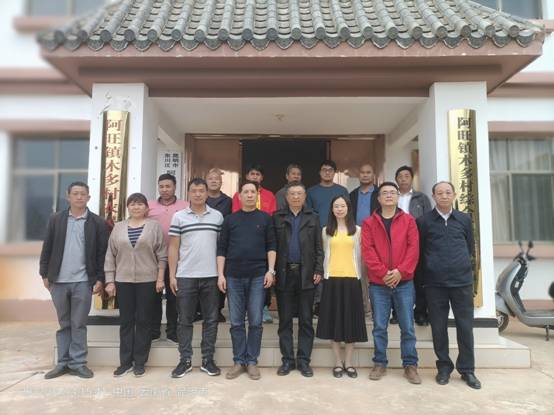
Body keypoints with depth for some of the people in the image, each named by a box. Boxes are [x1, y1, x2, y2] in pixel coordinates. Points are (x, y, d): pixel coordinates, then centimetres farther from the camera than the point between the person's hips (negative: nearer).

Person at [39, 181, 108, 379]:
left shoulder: (98, 222, 0)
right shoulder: (55, 219, 6)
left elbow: (102, 253, -2)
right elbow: (47, 248, 8)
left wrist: (100, 279, -6)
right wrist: (45, 274, 4)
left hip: (83, 281, -2)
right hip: (58, 281, 2)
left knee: (79, 324, 4)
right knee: (64, 324, 12)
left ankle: (78, 363, 13)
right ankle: (63, 362, 21)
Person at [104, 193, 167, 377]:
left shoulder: (154, 226, 0)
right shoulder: (118, 227, 8)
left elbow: (162, 255, -1)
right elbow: (110, 256, 8)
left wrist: (160, 278, -6)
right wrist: (109, 281, 3)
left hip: (147, 280, -2)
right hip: (123, 281, 3)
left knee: (144, 321, 5)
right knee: (126, 321, 8)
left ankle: (140, 362, 15)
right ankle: (125, 362, 19)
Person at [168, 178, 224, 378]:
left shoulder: (218, 216, 5)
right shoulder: (179, 217, 3)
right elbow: (173, 247, 3)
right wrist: (172, 275, -2)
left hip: (211, 276, 1)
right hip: (185, 276, 0)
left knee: (211, 319, 7)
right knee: (185, 320, 7)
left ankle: (208, 360, 19)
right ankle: (185, 360, 19)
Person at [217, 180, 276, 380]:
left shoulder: (265, 218, 5)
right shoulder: (230, 219, 7)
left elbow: (271, 246, 3)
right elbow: (221, 249, 6)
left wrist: (271, 270, -7)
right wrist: (220, 274, -2)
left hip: (258, 276, -1)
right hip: (234, 276, 1)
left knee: (255, 321, 3)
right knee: (236, 322, 6)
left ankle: (252, 361, 16)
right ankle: (239, 361, 18)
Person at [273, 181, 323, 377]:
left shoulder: (313, 218, 9)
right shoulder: (277, 218, 6)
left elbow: (318, 247, 6)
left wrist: (318, 270, -3)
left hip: (306, 273, 0)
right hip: (284, 273, 0)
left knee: (306, 320, 6)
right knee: (285, 320, 6)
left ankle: (304, 360, 15)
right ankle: (287, 360, 17)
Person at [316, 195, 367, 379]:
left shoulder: (357, 230, 6)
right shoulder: (326, 231, 8)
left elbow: (359, 255, 6)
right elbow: (325, 254, 8)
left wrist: (359, 275, 2)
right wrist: (323, 274, 2)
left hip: (351, 279, 0)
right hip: (332, 279, 1)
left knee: (351, 320, 4)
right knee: (334, 320, 3)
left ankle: (348, 362, 14)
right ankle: (338, 362, 13)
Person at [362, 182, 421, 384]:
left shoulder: (408, 220, 7)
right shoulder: (369, 223, 5)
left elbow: (413, 248, -2)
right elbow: (367, 250, -4)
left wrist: (401, 271, -14)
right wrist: (383, 272, -14)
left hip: (404, 282, 0)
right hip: (378, 283, 0)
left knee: (407, 326, 6)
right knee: (379, 327, 6)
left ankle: (410, 365, 18)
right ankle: (380, 364, 19)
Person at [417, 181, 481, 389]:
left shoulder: (465, 219, 8)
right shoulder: (423, 221, 1)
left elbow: (470, 247, 16)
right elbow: (419, 250, 6)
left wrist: (465, 265, 13)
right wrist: (430, 269, 7)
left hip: (462, 280, 1)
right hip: (434, 282, -1)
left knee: (465, 326, 6)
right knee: (438, 327, 6)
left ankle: (467, 369, 20)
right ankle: (444, 366, 21)